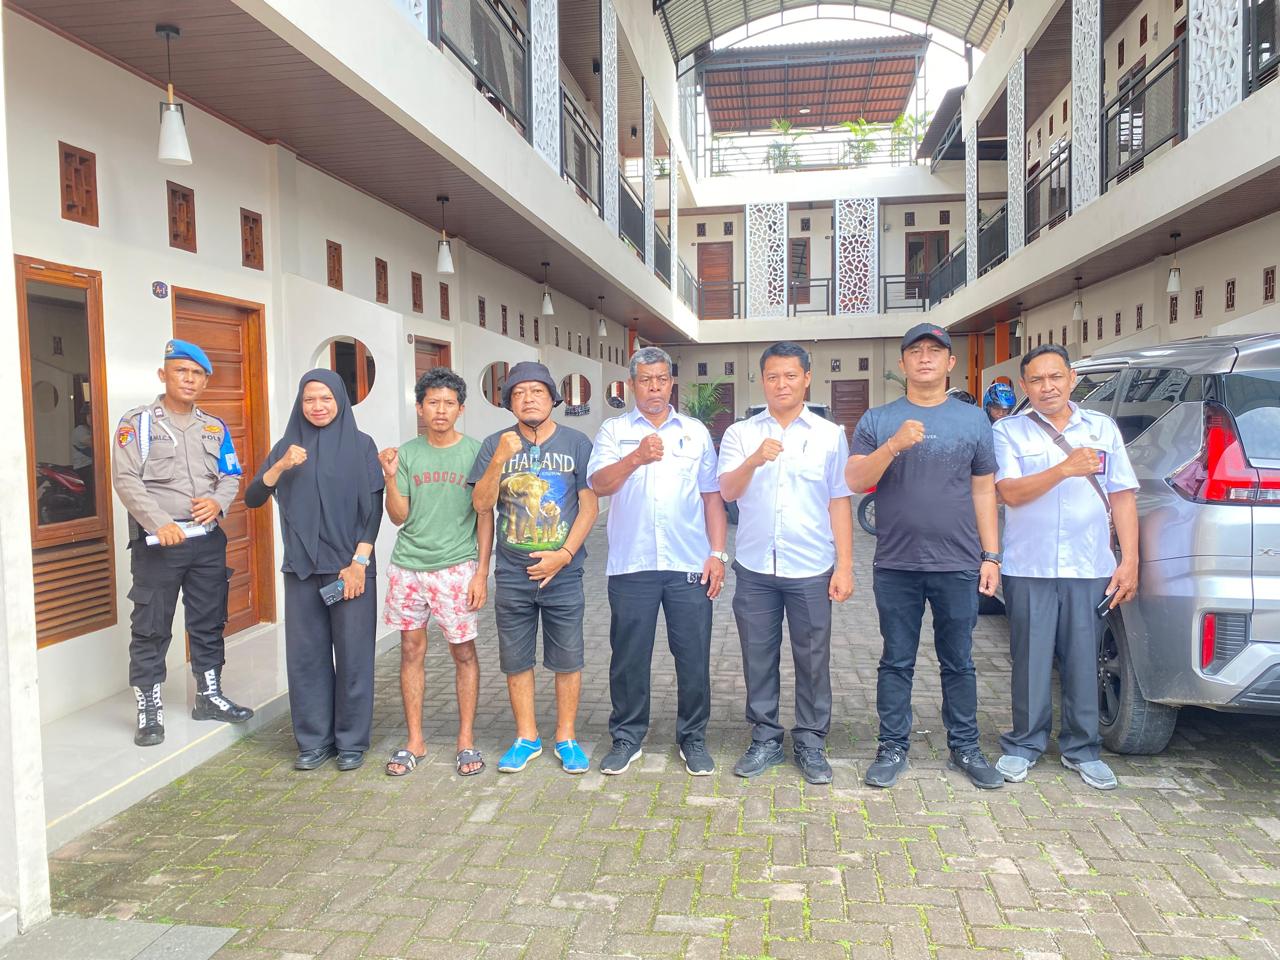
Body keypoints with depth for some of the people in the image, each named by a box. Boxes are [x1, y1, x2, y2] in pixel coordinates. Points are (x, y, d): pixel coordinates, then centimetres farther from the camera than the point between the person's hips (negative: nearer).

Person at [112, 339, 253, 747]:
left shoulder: (215, 428, 13)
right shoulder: (138, 422, -2)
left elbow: (231, 475, 13)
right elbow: (126, 479, -9)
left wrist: (218, 501, -10)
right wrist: (159, 524, -20)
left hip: (208, 539, 5)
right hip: (156, 541, -4)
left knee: (209, 622, 13)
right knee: (151, 628, 1)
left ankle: (209, 696, 26)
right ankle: (148, 711, 11)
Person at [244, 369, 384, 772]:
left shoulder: (360, 445, 0)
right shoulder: (288, 446, 8)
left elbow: (374, 507, -3)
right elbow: (252, 499, 3)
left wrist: (359, 561, -10)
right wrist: (280, 467, -14)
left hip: (350, 566, -3)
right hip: (302, 569, 3)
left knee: (353, 655, 2)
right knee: (306, 655, 6)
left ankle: (351, 742, 15)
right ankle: (313, 741, 20)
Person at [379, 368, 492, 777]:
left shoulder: (475, 451, -1)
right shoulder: (407, 453, 5)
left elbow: (485, 515, -1)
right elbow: (399, 517, 3)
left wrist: (482, 571, -6)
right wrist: (390, 477, -12)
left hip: (457, 567, -2)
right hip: (408, 567, 3)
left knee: (464, 651, 3)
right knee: (411, 649, 8)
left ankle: (466, 740, 16)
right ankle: (414, 740, 21)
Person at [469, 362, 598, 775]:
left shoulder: (576, 443, 0)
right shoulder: (496, 445, 3)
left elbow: (589, 507, -2)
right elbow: (481, 504, -5)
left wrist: (564, 554, -12)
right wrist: (500, 459, -18)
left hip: (563, 571, -1)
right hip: (512, 574, 1)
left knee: (567, 659, 6)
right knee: (516, 660, 10)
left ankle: (566, 737, 21)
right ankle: (526, 737, 25)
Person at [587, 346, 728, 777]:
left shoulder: (696, 431, 12)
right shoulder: (614, 431, 7)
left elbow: (712, 497, 11)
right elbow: (599, 484, -7)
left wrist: (717, 553, 3)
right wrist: (637, 458, -23)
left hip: (689, 565, 1)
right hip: (631, 564, -1)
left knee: (694, 656, 5)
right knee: (629, 656, 7)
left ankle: (693, 738, 21)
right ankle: (627, 737, 22)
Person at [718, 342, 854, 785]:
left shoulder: (830, 435, 4)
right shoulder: (740, 434, 5)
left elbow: (839, 503, 3)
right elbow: (727, 491, -7)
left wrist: (845, 565, -2)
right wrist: (755, 460, -27)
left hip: (811, 570, -1)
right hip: (755, 569, 1)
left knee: (813, 660, 7)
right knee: (759, 659, 10)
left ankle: (811, 742, 21)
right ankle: (764, 739, 24)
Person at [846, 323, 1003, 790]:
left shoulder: (973, 420, 8)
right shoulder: (878, 420, 4)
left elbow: (984, 491, 9)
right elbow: (856, 481, -6)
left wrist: (991, 556, 4)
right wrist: (894, 445, -21)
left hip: (958, 565, 1)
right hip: (896, 564, -1)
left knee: (959, 663, 11)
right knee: (897, 662, 8)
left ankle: (965, 748, 24)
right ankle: (893, 748, 18)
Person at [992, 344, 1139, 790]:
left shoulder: (1102, 428, 10)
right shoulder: (1009, 431, 3)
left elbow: (1122, 497, 8)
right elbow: (1010, 492, -9)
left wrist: (1130, 560, 1)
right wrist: (1066, 469, -21)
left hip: (1090, 568, 2)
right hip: (1029, 569, -2)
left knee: (1083, 661, 8)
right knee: (1030, 661, 5)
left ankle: (1082, 749, 22)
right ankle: (1025, 744, 20)